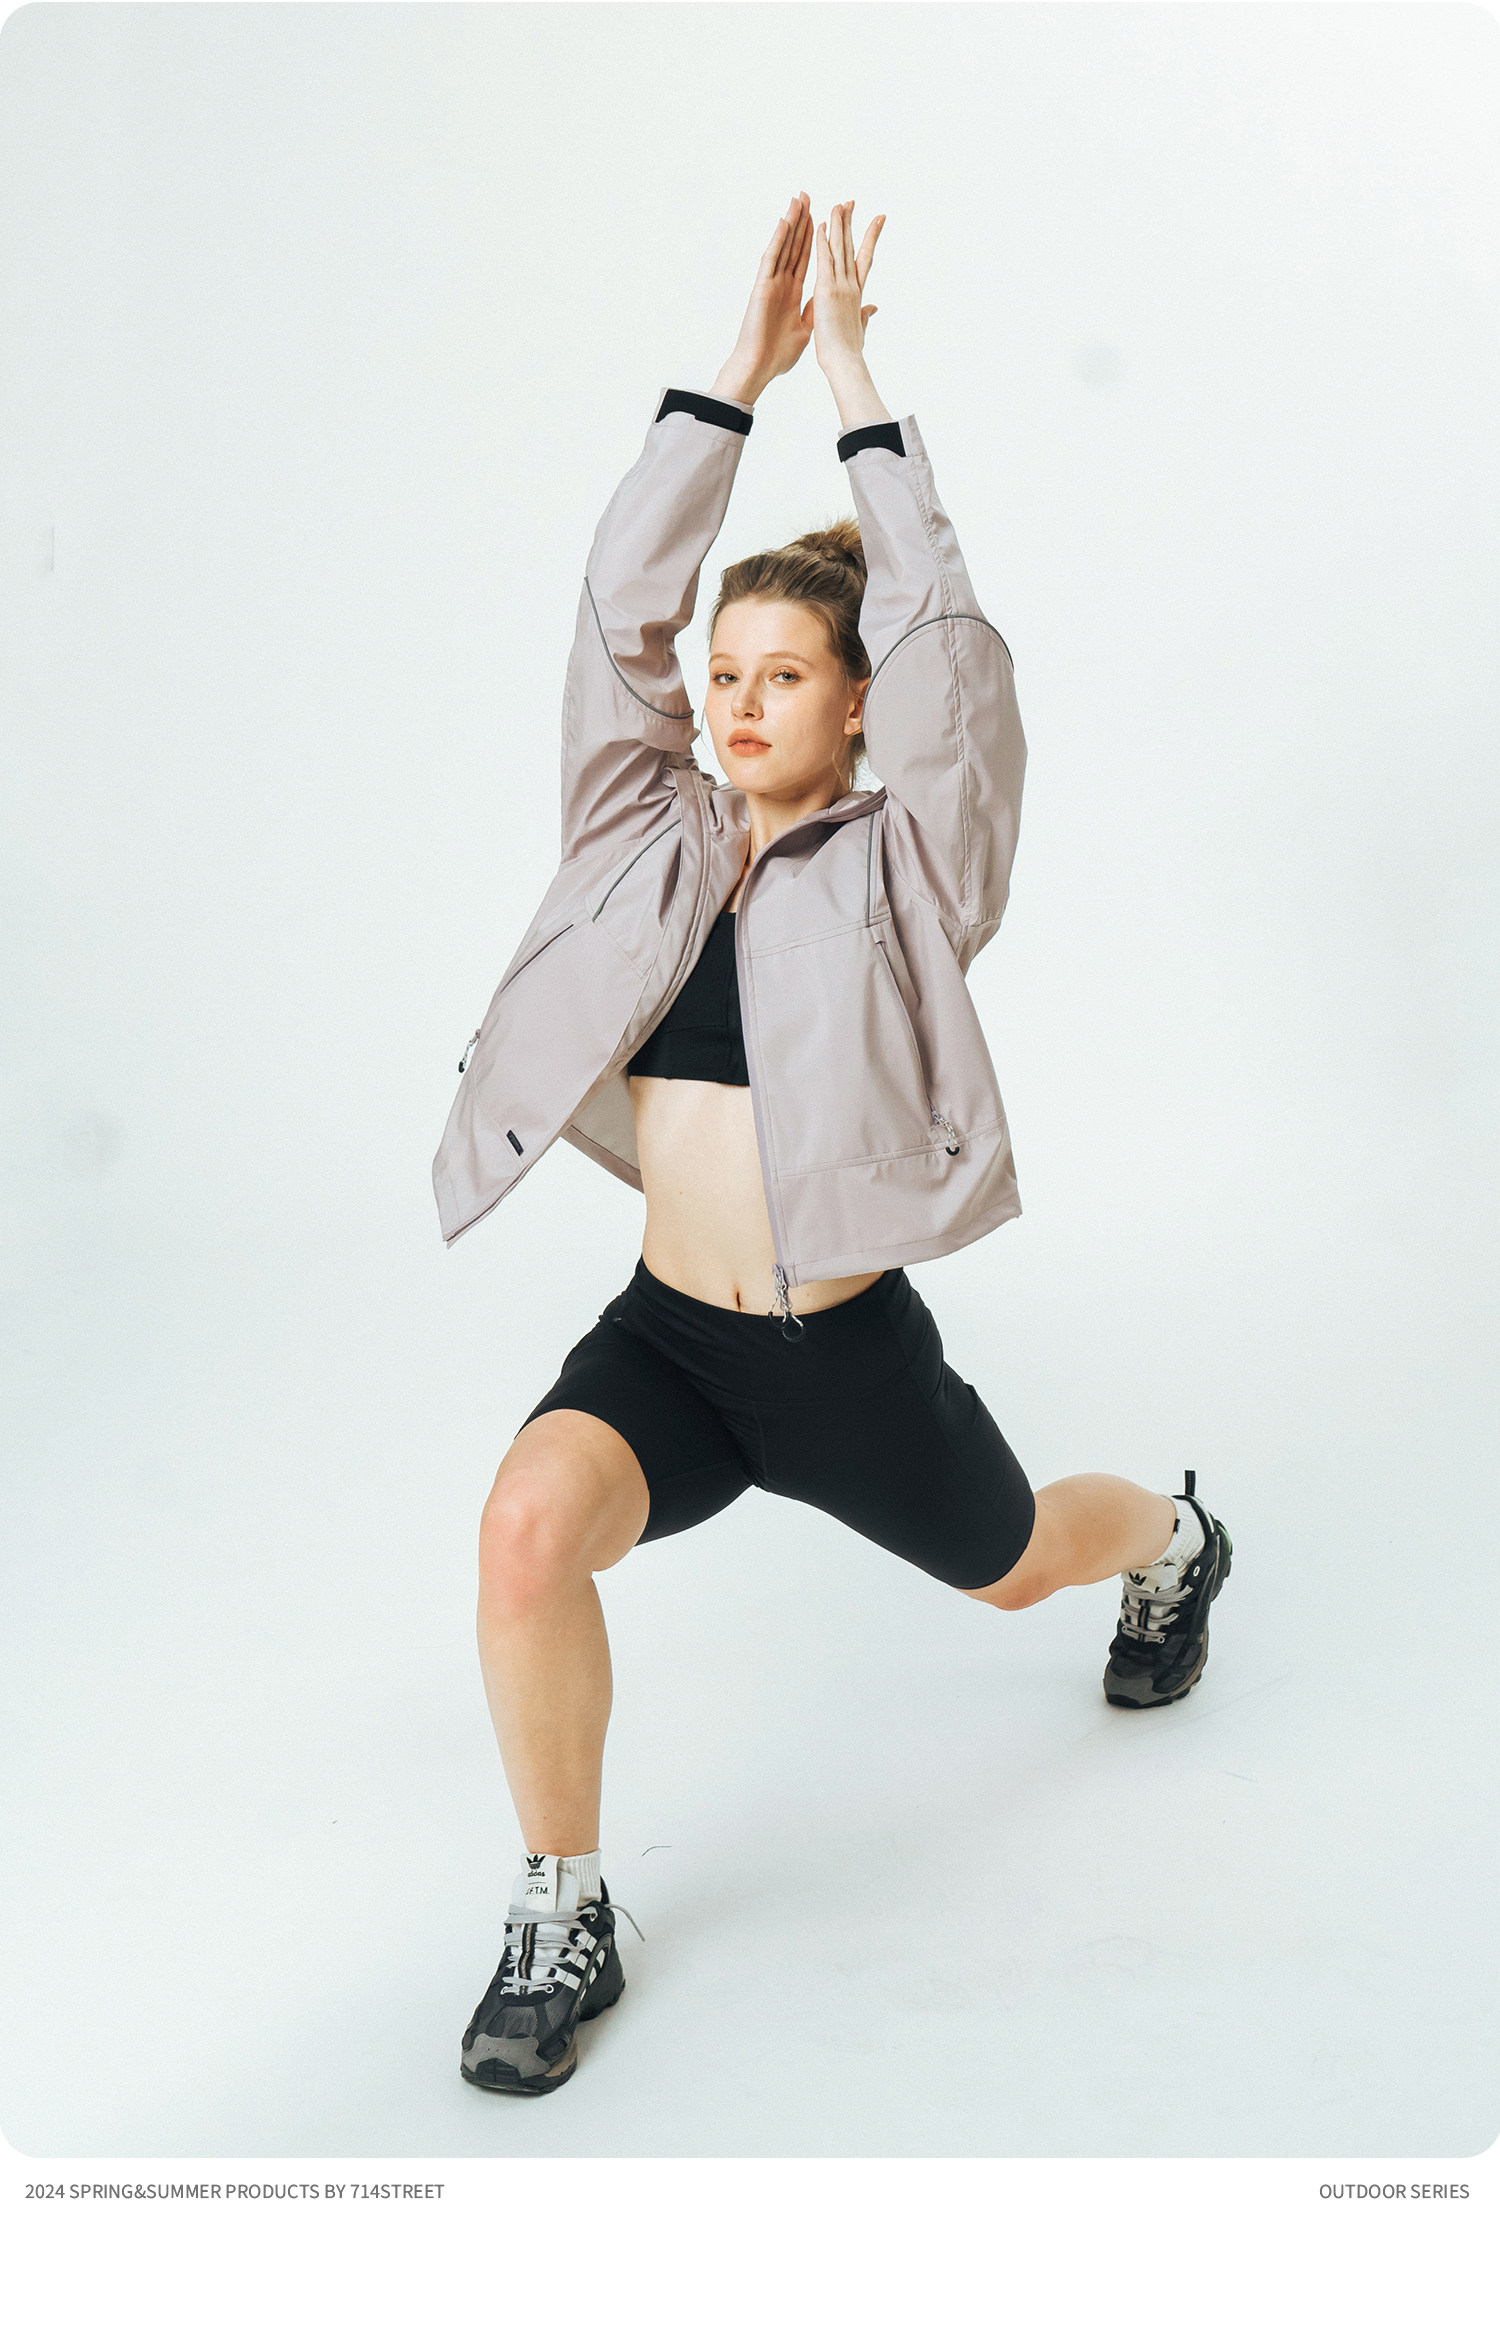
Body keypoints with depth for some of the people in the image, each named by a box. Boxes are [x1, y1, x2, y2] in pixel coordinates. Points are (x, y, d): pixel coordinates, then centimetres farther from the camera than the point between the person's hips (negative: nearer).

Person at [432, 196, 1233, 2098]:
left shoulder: (902, 864, -7)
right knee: (527, 1526, -28)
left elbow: (939, 638, -19)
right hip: (665, 1335, 2)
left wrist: (857, 389, -16)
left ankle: (1173, 1540, 64)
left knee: (1015, 1569, 24)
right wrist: (738, 374, -10)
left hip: (849, 1355, -2)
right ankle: (563, 1920, -8)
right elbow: (619, 605, -7)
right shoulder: (652, 834, 2)